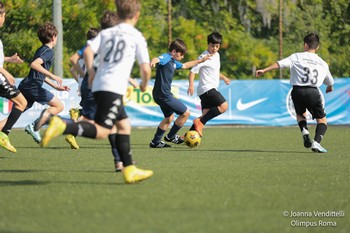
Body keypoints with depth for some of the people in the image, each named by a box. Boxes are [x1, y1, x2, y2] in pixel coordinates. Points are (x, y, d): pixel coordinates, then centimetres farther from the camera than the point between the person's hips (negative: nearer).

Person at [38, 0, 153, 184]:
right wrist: (144, 84, 18)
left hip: (98, 86, 7)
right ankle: (61, 126, -33)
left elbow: (88, 51, -1)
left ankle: (129, 170, 19)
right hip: (114, 89, -7)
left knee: (124, 125, 18)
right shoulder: (137, 37, 3)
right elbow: (145, 68, -2)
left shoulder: (105, 33, 16)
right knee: (101, 131, -14)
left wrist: (91, 73, 12)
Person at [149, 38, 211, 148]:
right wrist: (153, 61, -63)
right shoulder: (166, 58, -15)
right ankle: (170, 136, 12)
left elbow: (184, 66, 34)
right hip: (164, 95, -11)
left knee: (169, 117, 27)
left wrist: (200, 60, 39)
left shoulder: (173, 62, 15)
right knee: (185, 113, -1)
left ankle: (155, 142, 30)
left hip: (162, 95, 11)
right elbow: (157, 59, -38)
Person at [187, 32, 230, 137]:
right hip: (207, 88, -9)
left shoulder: (217, 55, 18)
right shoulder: (204, 57, -10)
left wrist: (223, 77, 18)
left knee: (205, 115, 5)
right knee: (224, 106, -20)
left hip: (211, 89, 9)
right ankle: (200, 122, -19)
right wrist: (191, 85, -26)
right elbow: (193, 71, -14)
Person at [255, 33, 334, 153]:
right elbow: (330, 82, 33)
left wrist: (264, 70, -4)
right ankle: (316, 142, -12)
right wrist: (329, 88, 56)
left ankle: (304, 131, -1)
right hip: (313, 92, 0)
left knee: (300, 114, 28)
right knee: (322, 120, 13)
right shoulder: (322, 63, 19)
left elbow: (280, 64, -4)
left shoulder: (297, 57, 10)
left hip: (297, 91, 0)